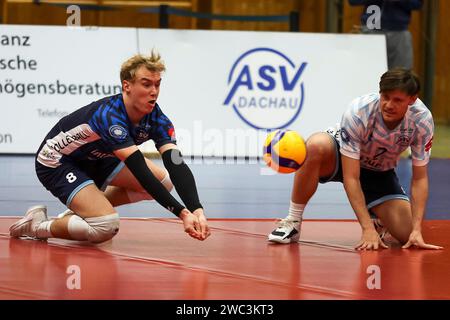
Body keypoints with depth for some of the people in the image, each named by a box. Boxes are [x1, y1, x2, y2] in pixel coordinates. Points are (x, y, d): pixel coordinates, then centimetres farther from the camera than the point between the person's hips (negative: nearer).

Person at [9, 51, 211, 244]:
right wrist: (182, 213, -47)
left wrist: (196, 210, -43)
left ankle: (80, 210, 7)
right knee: (106, 227, -27)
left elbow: (177, 164, -25)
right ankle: (37, 227, -4)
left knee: (163, 181, -4)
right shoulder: (109, 116, -36)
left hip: (94, 159, 9)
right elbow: (141, 172, -42)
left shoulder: (156, 119, -15)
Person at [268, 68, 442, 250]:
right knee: (316, 145, -40)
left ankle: (378, 220, 18)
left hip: (380, 172, 3)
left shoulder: (422, 120, -26)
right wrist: (367, 229, -39)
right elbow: (350, 177, -33)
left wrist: (416, 230, -27)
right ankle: (292, 222, -23)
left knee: (407, 234, -21)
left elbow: (419, 178, -17)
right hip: (340, 155, -2)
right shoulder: (357, 113, -34)